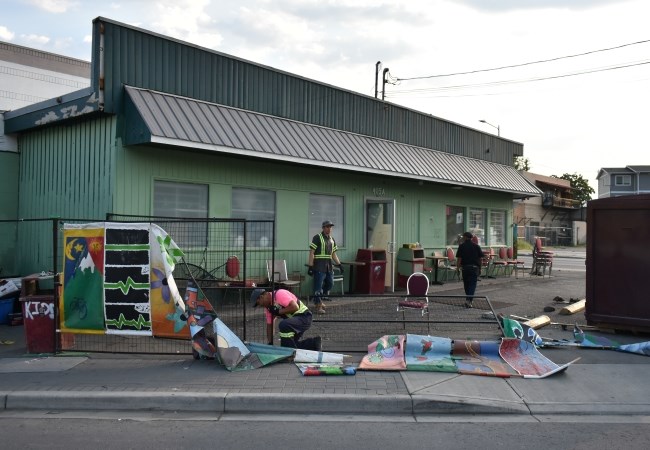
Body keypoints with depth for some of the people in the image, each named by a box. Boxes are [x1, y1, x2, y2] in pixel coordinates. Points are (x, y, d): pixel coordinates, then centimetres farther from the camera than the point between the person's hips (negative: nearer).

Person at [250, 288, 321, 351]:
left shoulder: (279, 294, -20)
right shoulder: (268, 308, 8)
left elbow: (295, 307, -30)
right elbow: (269, 325, 13)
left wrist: (278, 312, -21)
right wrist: (270, 344, 8)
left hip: (304, 317, -10)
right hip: (294, 320, 10)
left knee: (283, 325, -33)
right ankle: (313, 343, 20)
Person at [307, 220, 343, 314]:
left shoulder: (332, 239, 16)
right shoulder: (317, 238, -6)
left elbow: (334, 254, 21)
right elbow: (311, 252, -10)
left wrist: (339, 264, 12)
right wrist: (310, 266, -16)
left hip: (329, 266, 8)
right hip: (319, 266, -8)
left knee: (330, 284, 13)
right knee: (318, 286, -5)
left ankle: (317, 300, 30)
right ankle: (318, 306, 1)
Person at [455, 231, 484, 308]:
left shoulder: (461, 246, -1)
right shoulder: (476, 246, 4)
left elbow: (459, 258, -6)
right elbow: (480, 258, 6)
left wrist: (458, 267, 1)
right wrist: (479, 268, 15)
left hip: (465, 267, 0)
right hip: (474, 267, 0)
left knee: (466, 284, 14)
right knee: (472, 284, -1)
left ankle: (468, 299, 24)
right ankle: (469, 300, -16)